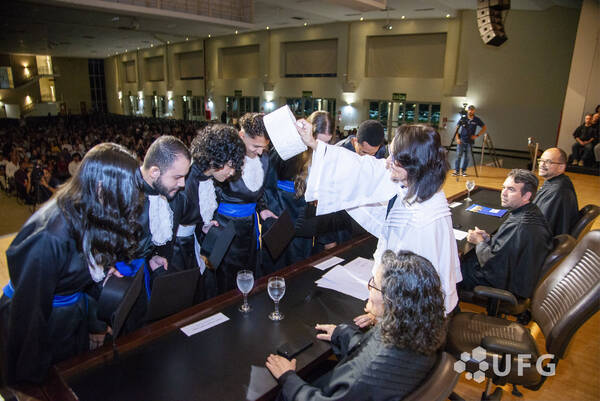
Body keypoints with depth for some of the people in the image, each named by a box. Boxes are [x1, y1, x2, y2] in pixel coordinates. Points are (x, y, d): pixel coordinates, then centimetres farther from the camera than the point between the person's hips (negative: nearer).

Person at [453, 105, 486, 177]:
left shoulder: (477, 120, 0)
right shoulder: (463, 119, -1)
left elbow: (485, 128, 7)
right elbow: (457, 129, 3)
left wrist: (477, 135, -4)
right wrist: (457, 138, -8)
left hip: (470, 141, 1)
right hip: (461, 140, -1)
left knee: (467, 157, 4)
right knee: (458, 155, -6)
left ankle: (463, 171, 13)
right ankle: (456, 171, -3)